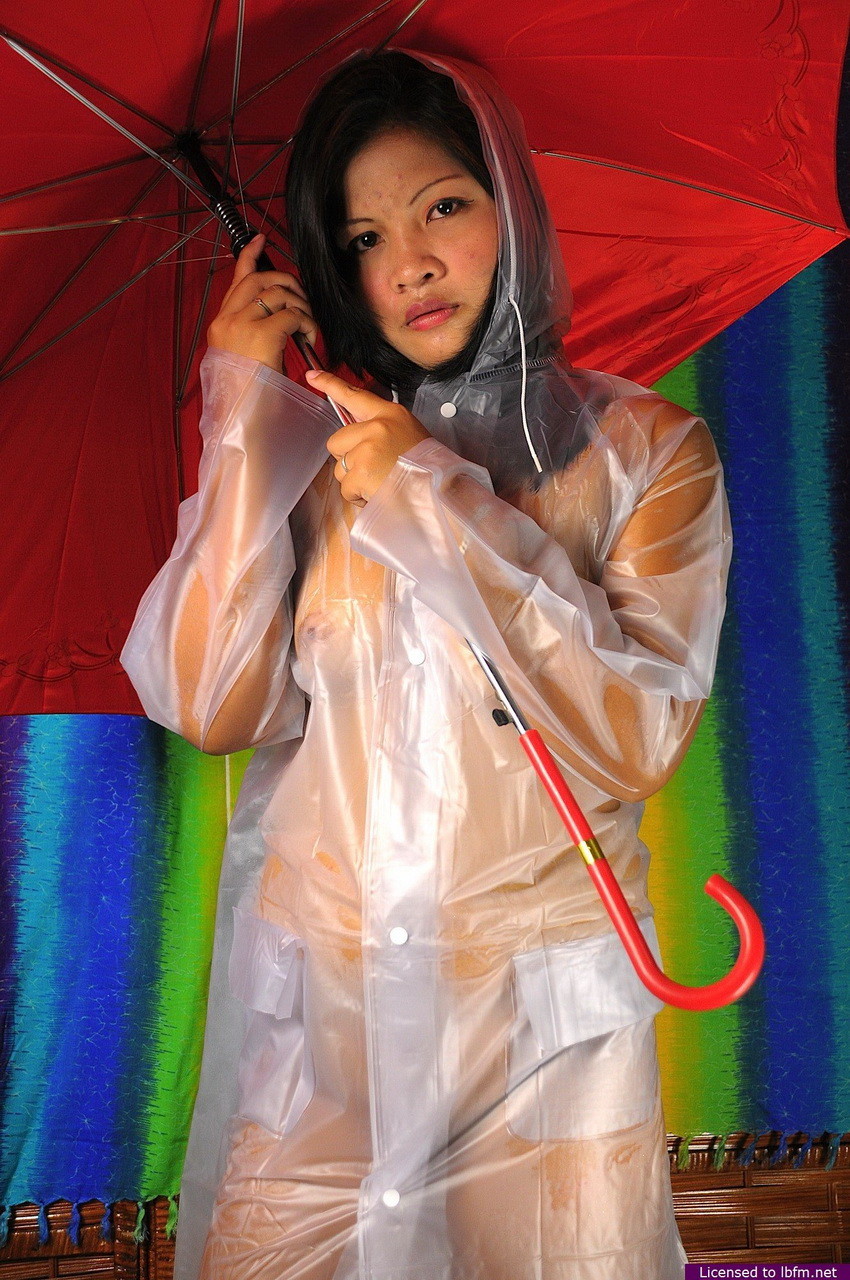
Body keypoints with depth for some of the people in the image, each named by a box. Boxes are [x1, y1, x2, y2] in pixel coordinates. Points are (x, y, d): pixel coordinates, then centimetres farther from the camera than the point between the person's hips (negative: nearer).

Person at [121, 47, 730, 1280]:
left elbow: (640, 737, -14)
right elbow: (215, 707, -8)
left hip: (547, 1010, -1)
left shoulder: (645, 449, -1)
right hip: (316, 997, 2)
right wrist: (243, 415, -10)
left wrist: (439, 506, -17)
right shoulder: (308, 446, 4)